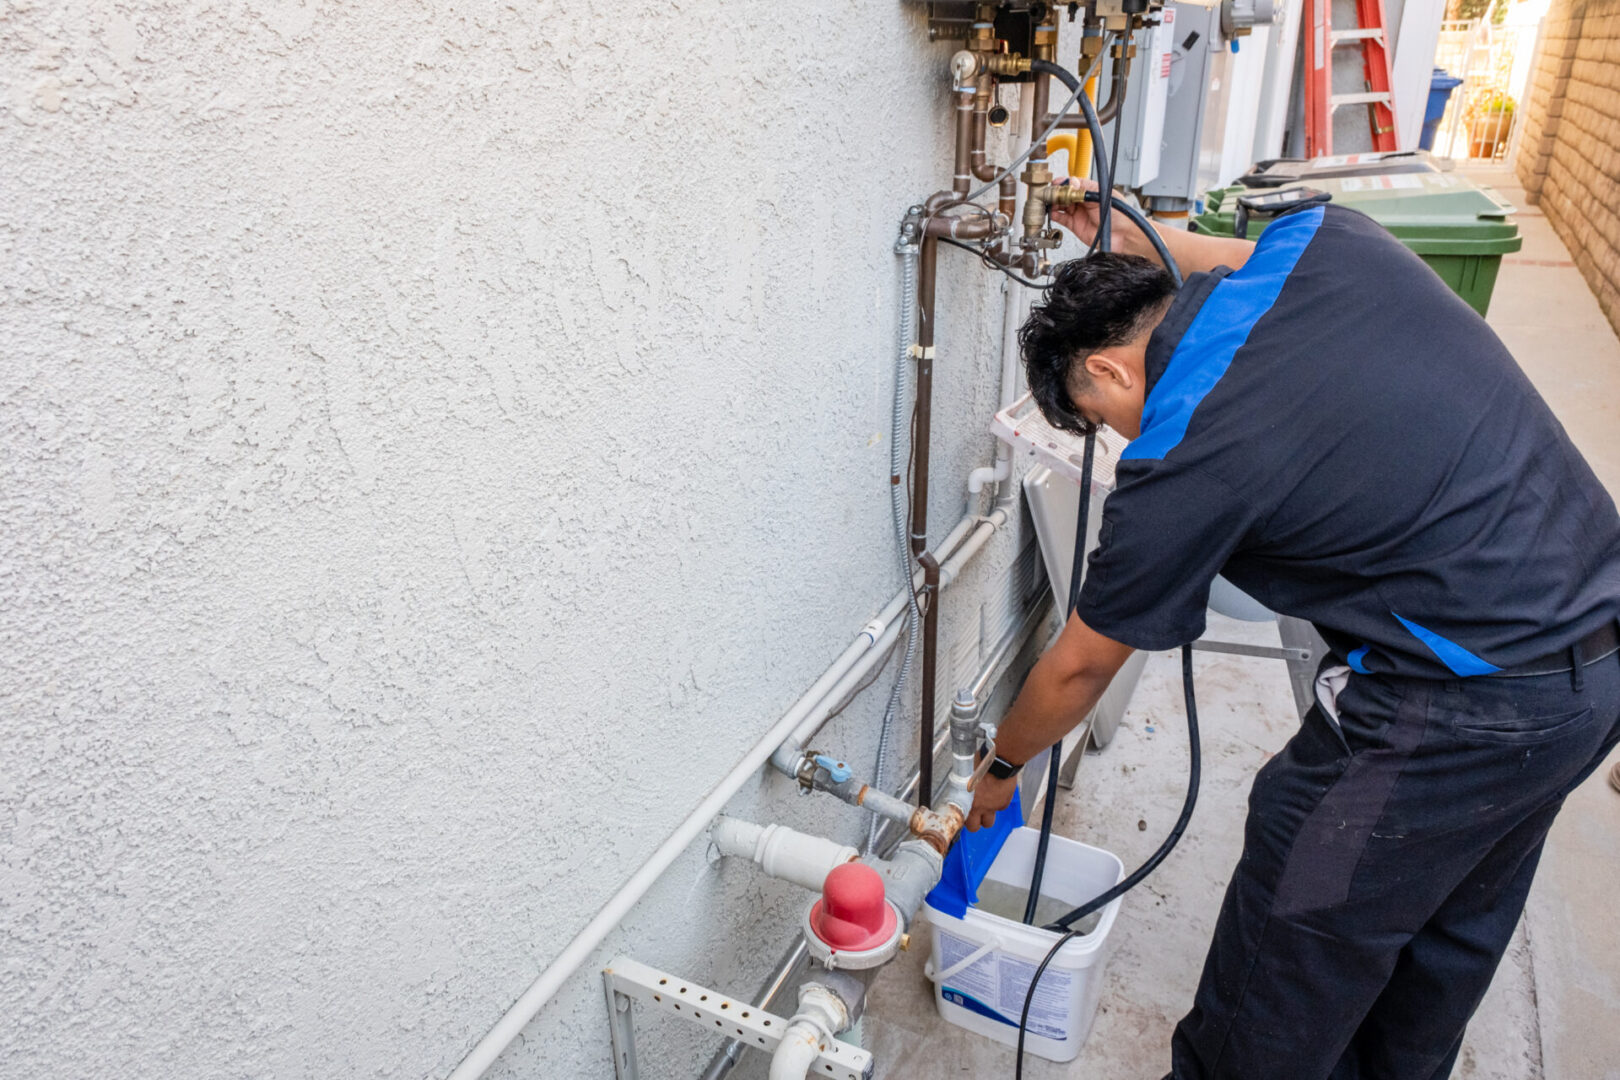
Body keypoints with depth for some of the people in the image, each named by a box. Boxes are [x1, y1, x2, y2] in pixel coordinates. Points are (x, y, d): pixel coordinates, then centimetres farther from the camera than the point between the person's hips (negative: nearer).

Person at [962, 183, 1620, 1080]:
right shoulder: (1322, 238, -4)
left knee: (1296, 940, 13)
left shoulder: (1179, 463, -19)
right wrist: (1140, 244, 27)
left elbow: (1080, 669, -4)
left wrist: (1000, 767, 13)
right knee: (1455, 916, 29)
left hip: (1459, 716, -9)